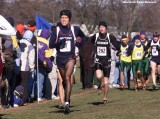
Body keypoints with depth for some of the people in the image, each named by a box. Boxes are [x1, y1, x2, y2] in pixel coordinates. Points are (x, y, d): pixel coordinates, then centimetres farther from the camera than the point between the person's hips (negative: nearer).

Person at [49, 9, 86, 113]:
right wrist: (58, 43, -23)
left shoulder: (75, 29, 1)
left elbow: (83, 37, 21)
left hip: (70, 57, -3)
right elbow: (51, 44, -4)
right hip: (60, 58, 3)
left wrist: (79, 43, 1)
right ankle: (67, 99, 37)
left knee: (67, 77, -22)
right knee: (64, 80, 15)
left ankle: (67, 103, -29)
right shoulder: (56, 30, 0)